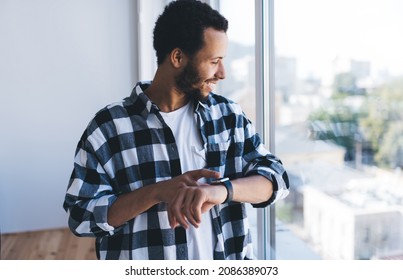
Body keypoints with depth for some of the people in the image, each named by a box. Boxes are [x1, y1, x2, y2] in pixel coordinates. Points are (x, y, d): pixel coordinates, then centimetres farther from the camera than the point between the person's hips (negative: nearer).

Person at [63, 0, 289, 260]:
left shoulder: (229, 114, -4)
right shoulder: (109, 126, -12)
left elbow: (275, 177, -8)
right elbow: (81, 216, -11)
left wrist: (222, 189, -28)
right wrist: (157, 192, -25)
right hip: (142, 269, -2)